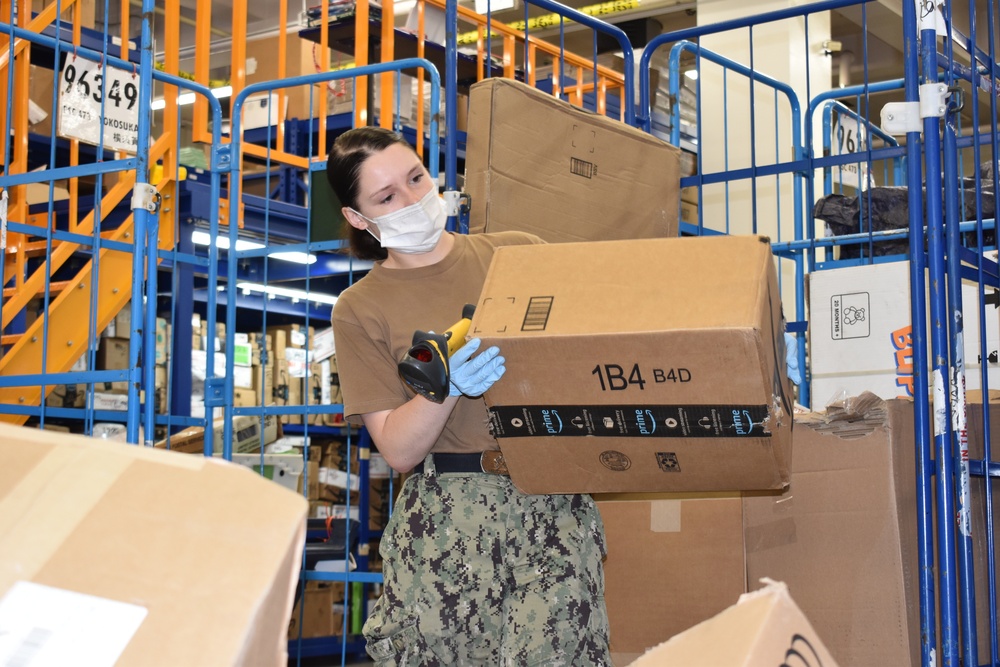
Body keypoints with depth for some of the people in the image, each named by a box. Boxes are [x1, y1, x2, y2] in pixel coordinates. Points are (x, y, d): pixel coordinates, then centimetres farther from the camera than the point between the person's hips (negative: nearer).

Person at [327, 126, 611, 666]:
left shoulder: (518, 251, 9)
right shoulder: (361, 308, 5)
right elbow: (397, 450, -1)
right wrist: (447, 385, -17)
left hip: (554, 502, 1)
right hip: (450, 515, 0)